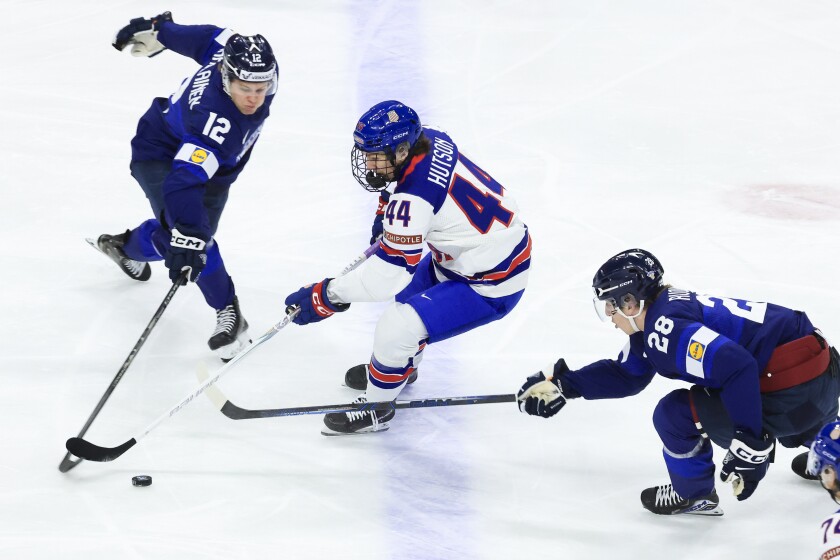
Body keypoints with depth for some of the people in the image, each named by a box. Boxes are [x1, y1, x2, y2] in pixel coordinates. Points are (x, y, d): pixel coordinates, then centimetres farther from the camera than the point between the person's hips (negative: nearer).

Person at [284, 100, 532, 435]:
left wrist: (327, 296, -24)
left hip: (490, 285, -10)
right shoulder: (429, 140, -8)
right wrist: (389, 209, 19)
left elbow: (389, 274, -32)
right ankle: (402, 367, 53)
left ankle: (376, 408, 9)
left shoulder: (414, 197, -33)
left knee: (397, 329, -15)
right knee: (409, 290, 28)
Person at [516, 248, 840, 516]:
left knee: (674, 415, -6)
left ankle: (695, 496, 16)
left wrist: (749, 443, -27)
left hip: (796, 389, -10)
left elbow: (738, 368, -29)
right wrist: (562, 384, 19)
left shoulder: (669, 329, -20)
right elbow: (625, 375, 24)